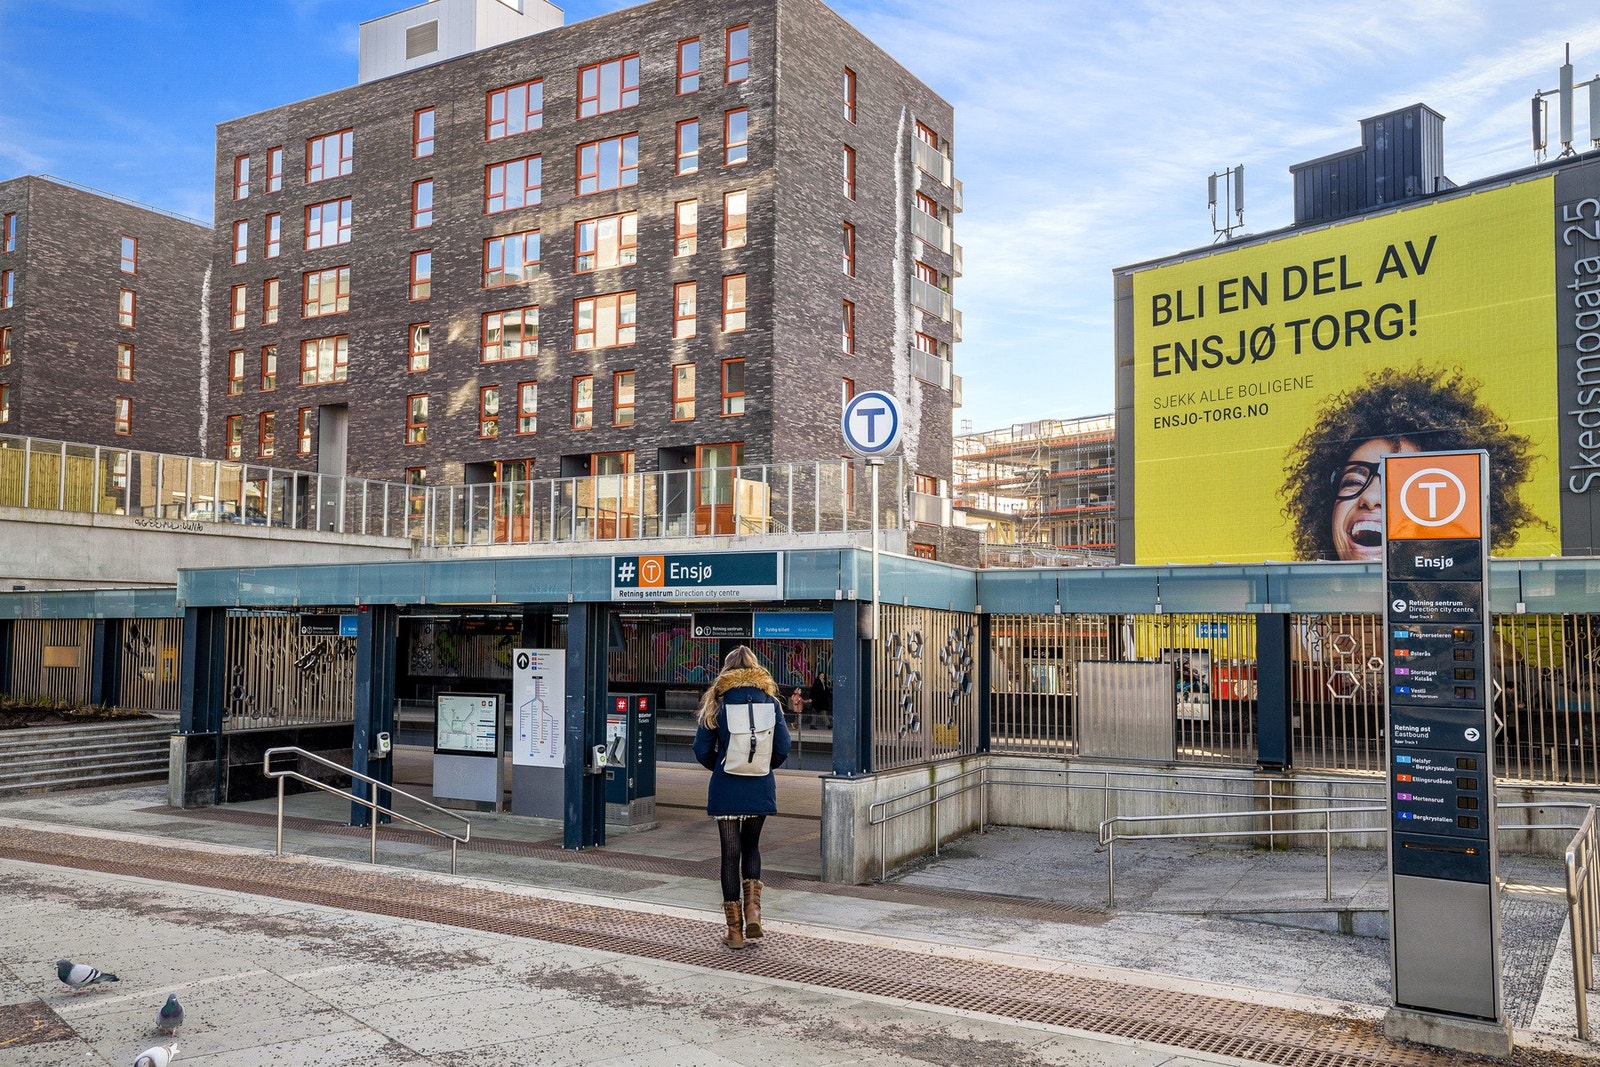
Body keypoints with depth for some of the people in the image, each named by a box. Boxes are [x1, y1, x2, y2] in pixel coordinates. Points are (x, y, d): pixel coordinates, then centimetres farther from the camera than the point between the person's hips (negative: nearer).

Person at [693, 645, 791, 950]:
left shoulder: (717, 702, -3)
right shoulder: (769, 701, 0)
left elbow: (702, 749, -4)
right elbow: (783, 748, -2)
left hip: (725, 788, -1)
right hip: (760, 788, 1)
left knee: (730, 853, 6)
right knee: (751, 846, 21)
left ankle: (735, 930, 11)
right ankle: (753, 910, 5)